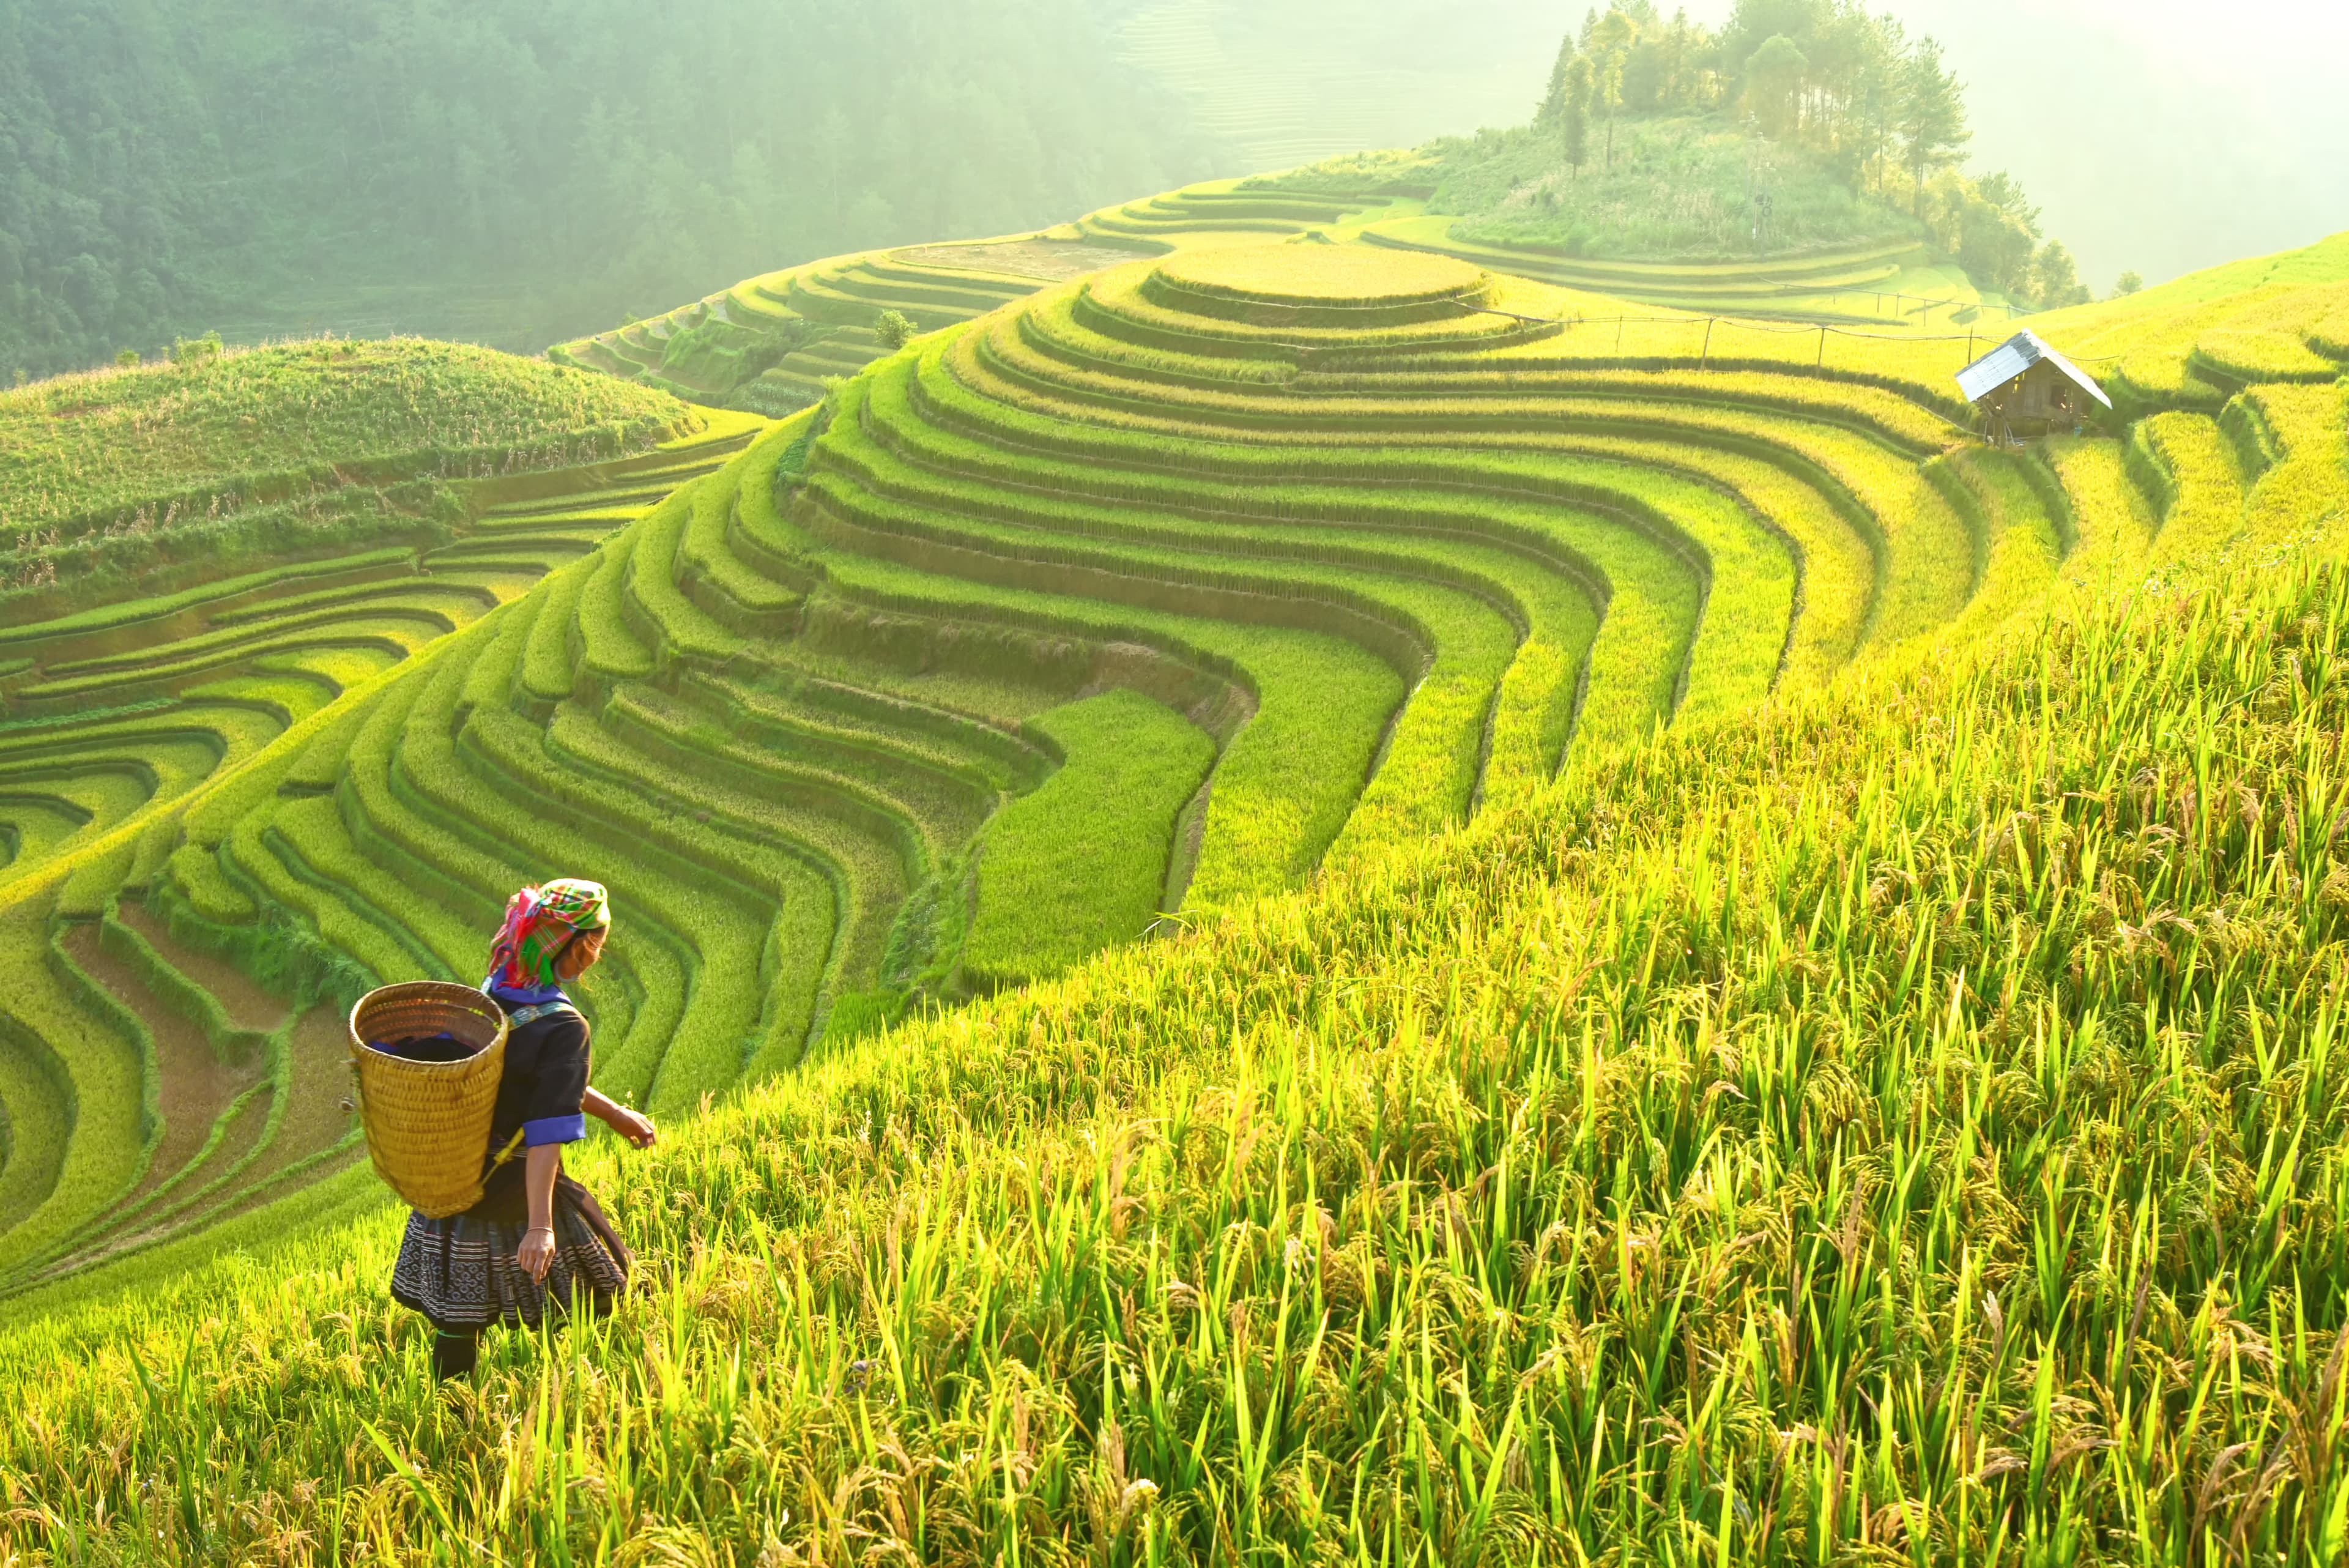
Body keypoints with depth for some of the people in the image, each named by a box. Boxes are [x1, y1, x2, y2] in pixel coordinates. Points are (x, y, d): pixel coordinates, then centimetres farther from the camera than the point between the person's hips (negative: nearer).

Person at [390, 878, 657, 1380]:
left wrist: (610, 1112, 19)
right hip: (515, 1194, -7)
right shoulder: (564, 1027, -22)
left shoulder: (491, 991, 1)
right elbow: (547, 1132, -28)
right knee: (591, 1305, 13)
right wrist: (540, 1225, -31)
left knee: (456, 1320, 17)